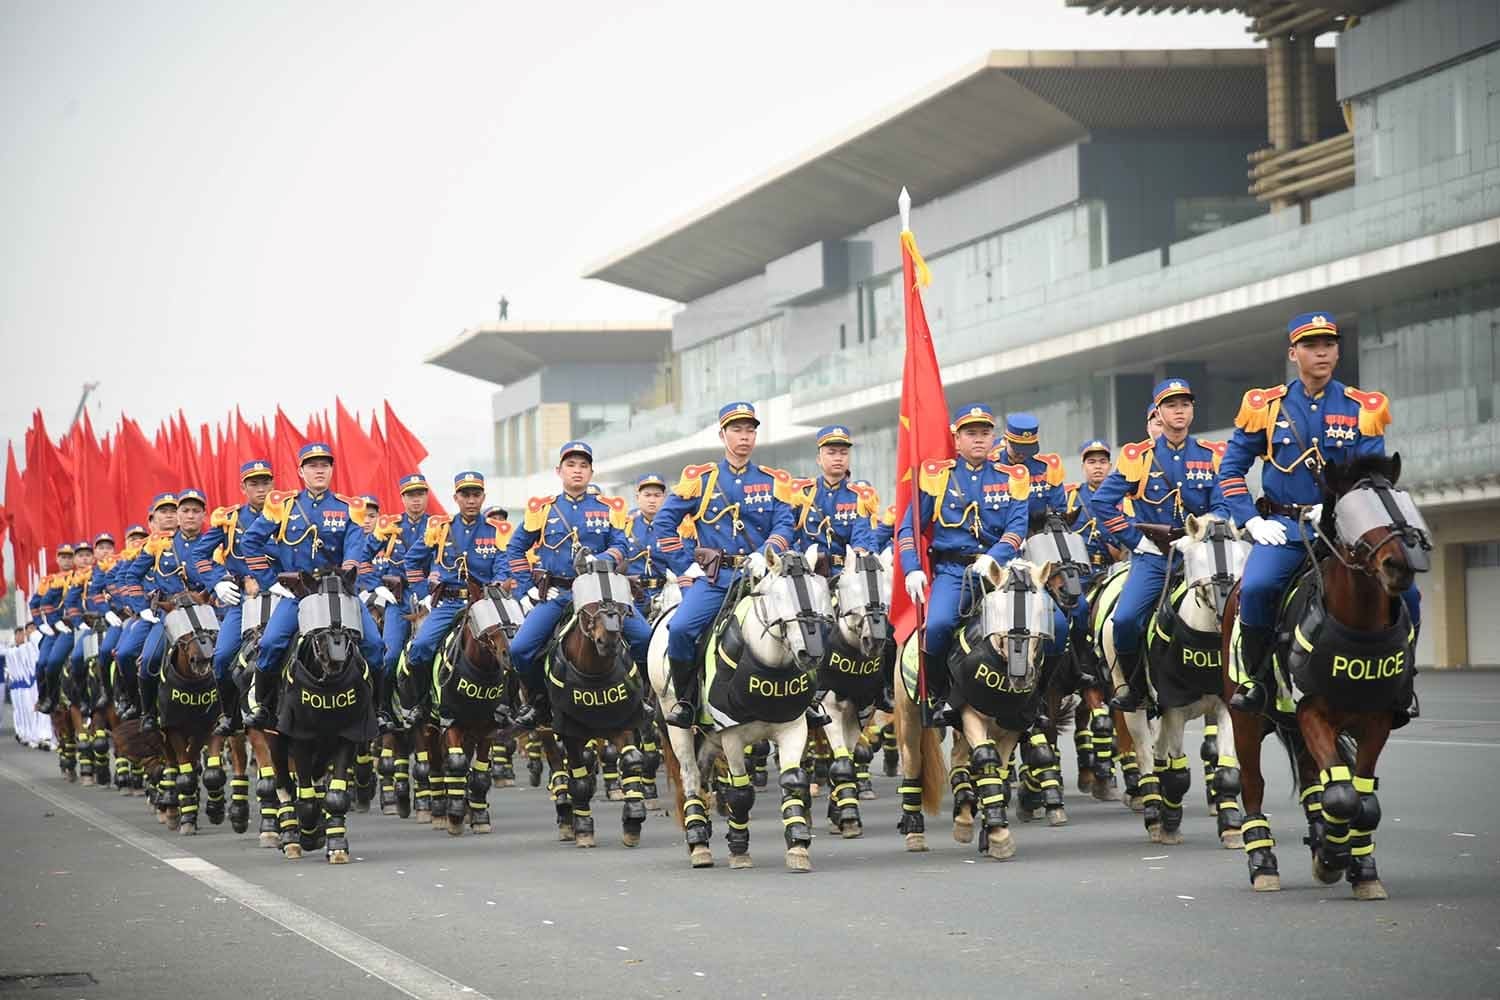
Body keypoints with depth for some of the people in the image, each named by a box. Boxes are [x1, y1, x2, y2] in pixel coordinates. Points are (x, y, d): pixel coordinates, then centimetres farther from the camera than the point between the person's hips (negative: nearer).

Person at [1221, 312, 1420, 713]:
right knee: (1256, 588, -30)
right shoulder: (1265, 406, 5)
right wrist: (1252, 521, -3)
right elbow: (1231, 470, 10)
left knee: (1404, 592, -18)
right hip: (1284, 526, -1)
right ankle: (1256, 677, -8)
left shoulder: (1363, 408, 5)